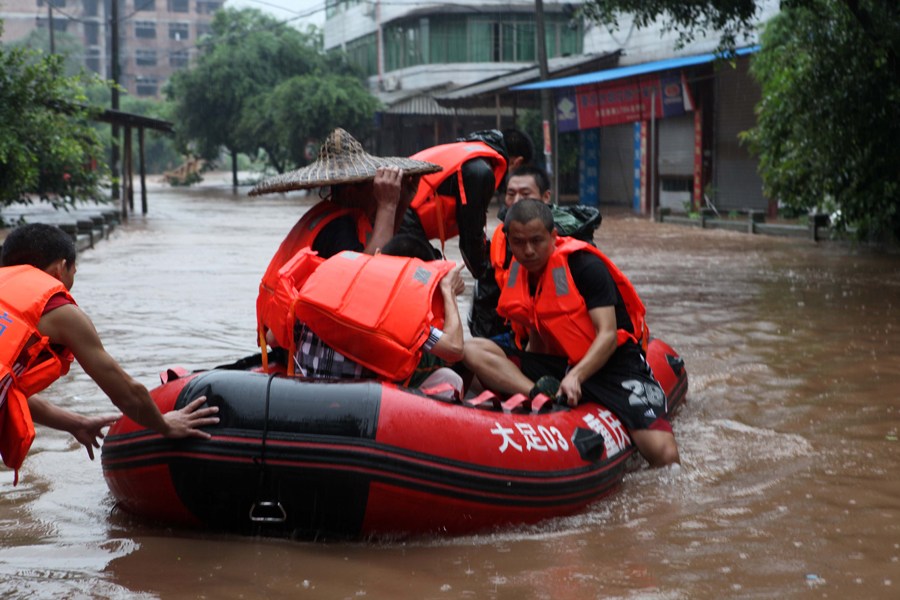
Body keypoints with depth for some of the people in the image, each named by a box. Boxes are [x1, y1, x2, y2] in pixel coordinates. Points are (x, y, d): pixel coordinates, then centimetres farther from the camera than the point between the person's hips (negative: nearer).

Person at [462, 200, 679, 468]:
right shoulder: (517, 276, 6)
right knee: (473, 350, -17)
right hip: (559, 366, 6)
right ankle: (543, 395, -34)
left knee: (663, 454, -28)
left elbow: (608, 335, -21)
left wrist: (576, 376, -35)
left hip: (613, 363, -6)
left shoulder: (585, 265, -14)